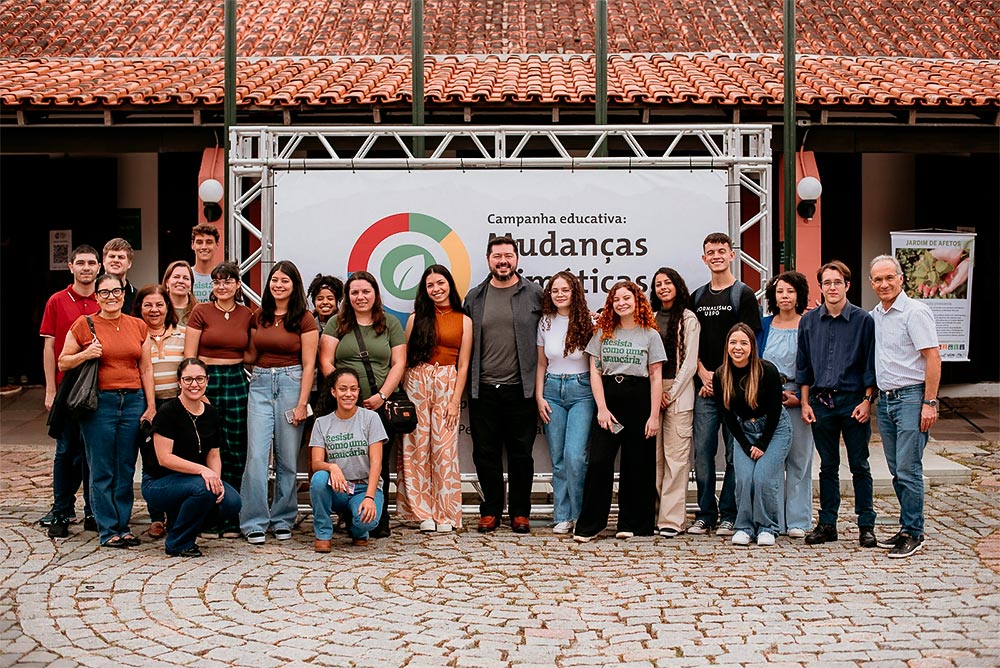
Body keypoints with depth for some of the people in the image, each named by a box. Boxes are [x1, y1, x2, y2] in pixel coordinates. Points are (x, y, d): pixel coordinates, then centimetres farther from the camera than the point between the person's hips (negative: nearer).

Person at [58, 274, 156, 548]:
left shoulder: (138, 326, 10)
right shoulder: (84, 325, 1)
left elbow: (145, 368, 12)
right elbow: (62, 362, 7)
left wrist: (151, 405, 7)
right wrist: (85, 354, -13)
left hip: (133, 401, 3)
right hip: (99, 402, -3)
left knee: (126, 469, 5)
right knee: (102, 470, -1)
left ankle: (123, 525, 15)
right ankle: (108, 529, 6)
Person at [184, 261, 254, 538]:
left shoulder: (246, 315, 9)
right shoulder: (201, 312, 0)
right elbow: (189, 356, -3)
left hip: (237, 381, 3)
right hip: (206, 380, -3)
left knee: (236, 450, 3)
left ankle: (231, 518, 10)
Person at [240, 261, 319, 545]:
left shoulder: (304, 319, -1)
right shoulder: (258, 317, 10)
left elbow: (308, 365, -4)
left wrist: (302, 403, -9)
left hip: (291, 383, -3)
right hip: (260, 385, 3)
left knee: (287, 458, 3)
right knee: (257, 454, -6)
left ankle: (282, 520, 15)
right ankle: (254, 522, -2)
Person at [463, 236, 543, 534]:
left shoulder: (534, 294, 4)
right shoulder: (475, 297, 9)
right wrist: (466, 384, 8)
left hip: (520, 389, -2)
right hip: (483, 389, 2)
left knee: (521, 453, 4)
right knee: (485, 453, 6)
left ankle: (520, 512, 15)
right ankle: (491, 511, 17)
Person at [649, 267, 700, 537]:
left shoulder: (689, 319, 3)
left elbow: (689, 362, -2)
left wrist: (671, 394, -7)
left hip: (679, 392, -4)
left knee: (676, 455, -7)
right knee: (653, 455, 2)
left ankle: (671, 518, -7)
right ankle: (653, 514, 5)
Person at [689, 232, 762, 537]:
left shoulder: (744, 294, 2)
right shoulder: (698, 297, 15)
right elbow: (692, 341, 14)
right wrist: (703, 373, -2)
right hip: (705, 387, 4)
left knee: (735, 453, -1)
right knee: (702, 451, 2)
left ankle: (729, 515, 6)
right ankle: (706, 514, 11)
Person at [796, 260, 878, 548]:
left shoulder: (863, 320, -2)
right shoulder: (809, 321, 6)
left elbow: (870, 365, -1)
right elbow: (803, 366, 10)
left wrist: (866, 401, -8)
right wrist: (805, 402, 5)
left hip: (853, 400, -3)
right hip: (821, 401, 3)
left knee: (860, 466, 3)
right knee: (828, 466, 10)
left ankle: (866, 525, 11)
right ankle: (827, 523, 16)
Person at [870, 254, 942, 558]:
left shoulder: (915, 312, -10)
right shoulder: (873, 316, 13)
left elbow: (933, 358, -14)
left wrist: (929, 403, -18)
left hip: (911, 398, -7)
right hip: (885, 399, 8)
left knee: (908, 470, -7)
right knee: (897, 471, 11)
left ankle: (914, 533, 1)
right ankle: (906, 529, 19)